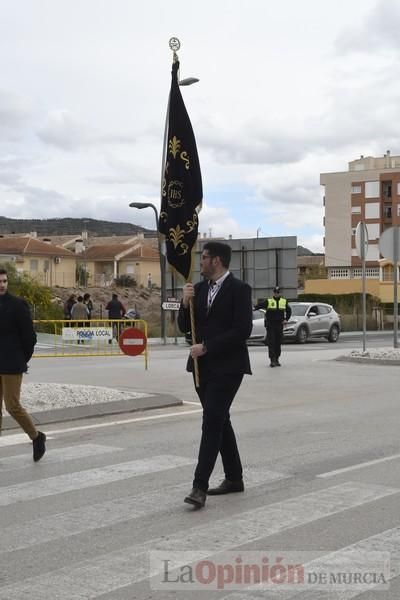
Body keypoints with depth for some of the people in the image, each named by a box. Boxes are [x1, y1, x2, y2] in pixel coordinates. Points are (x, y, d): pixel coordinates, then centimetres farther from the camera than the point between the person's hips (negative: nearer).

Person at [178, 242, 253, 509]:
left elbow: (242, 330, -17)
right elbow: (184, 327, 11)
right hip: (202, 366, 7)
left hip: (227, 367, -7)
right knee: (219, 421, 13)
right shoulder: (200, 288, 11)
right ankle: (234, 478, 25)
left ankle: (200, 486, -16)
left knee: (212, 422, -14)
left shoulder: (239, 289, -9)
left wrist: (206, 347, -17)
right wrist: (186, 302, -7)